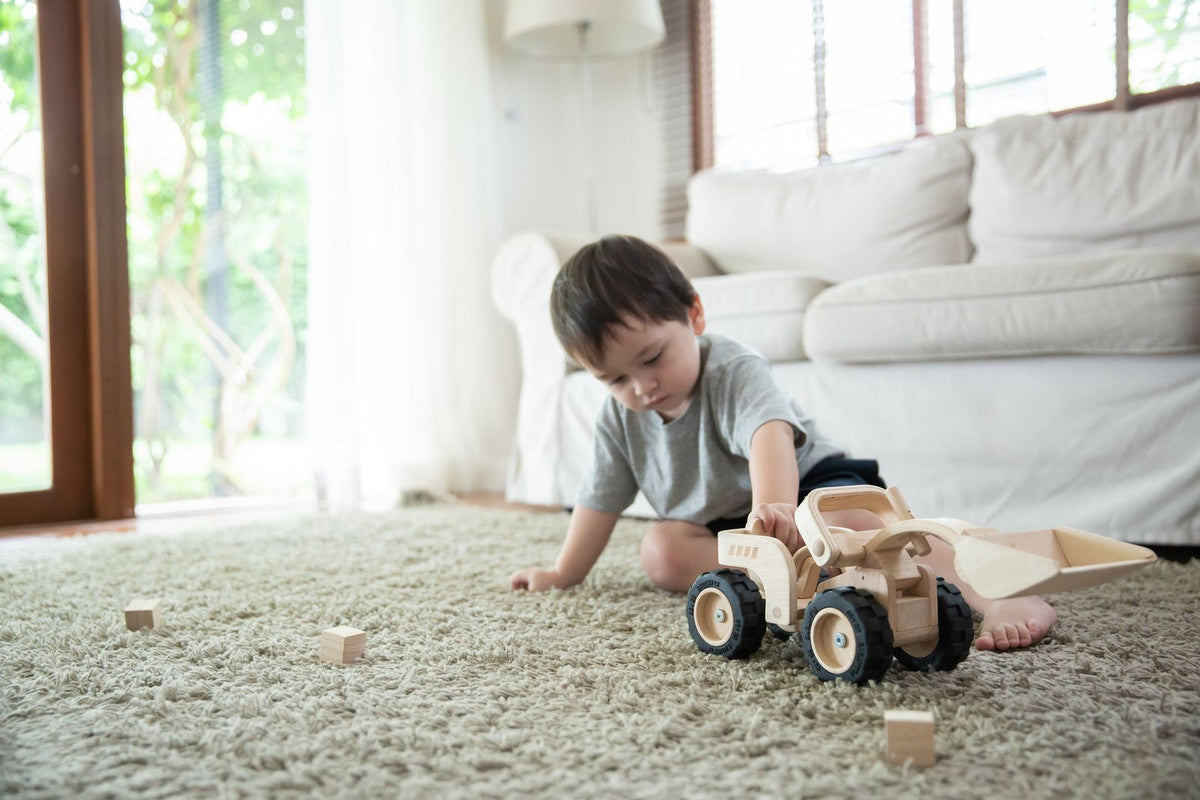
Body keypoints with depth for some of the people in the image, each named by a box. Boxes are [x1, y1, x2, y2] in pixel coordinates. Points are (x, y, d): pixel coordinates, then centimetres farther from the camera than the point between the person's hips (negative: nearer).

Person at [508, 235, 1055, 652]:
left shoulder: (734, 371, -24)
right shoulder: (620, 417, -4)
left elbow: (770, 434, -45)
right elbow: (601, 497, 8)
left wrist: (773, 508, -65)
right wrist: (563, 574, 12)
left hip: (810, 483, -6)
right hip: (722, 526, 6)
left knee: (844, 524, -38)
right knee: (660, 549, -22)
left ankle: (998, 599, -47)